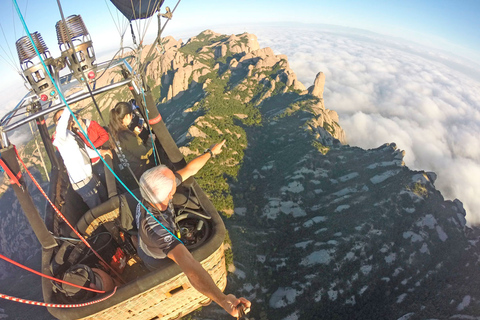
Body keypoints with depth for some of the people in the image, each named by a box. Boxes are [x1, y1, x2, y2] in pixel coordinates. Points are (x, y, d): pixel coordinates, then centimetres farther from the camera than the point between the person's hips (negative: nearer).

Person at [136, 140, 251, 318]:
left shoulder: (156, 191, -31)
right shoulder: (155, 226, -51)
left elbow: (189, 169, -18)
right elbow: (187, 264, -63)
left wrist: (210, 152, -6)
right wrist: (223, 300, -73)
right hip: (158, 262, -5)